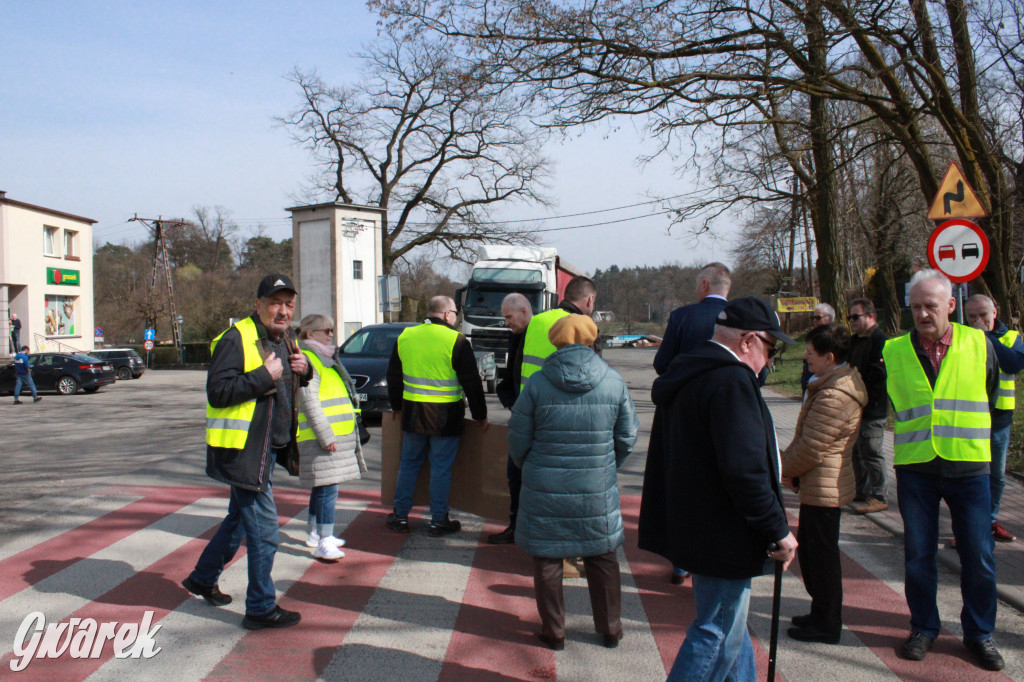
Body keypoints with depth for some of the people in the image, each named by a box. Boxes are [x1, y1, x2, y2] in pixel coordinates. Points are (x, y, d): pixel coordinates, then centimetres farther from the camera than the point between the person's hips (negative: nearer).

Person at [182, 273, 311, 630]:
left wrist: (304, 370, 6)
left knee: (240, 518, 23)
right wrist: (264, 376, -24)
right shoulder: (237, 338, -15)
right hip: (243, 449, -10)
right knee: (264, 530, -4)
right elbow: (218, 391, -23)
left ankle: (202, 578, 41)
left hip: (267, 449, 10)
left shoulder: (284, 341, 13)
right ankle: (261, 608, 9)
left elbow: (288, 386, 28)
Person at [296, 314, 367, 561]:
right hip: (321, 438, -10)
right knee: (327, 488, -13)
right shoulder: (306, 360, -12)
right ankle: (323, 542, -13)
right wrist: (326, 436, -22)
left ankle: (316, 534, 26)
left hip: (337, 435, 10)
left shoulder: (323, 359, 21)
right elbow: (309, 403, -19)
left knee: (322, 486, 16)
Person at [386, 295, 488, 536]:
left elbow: (393, 376, 16)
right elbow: (471, 383, -7)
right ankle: (438, 521, 10)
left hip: (412, 414, 4)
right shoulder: (456, 341, -9)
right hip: (445, 417, -4)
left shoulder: (405, 337, 6)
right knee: (441, 468, 4)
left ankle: (400, 516, 20)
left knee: (408, 464, 14)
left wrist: (396, 405, 30)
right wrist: (480, 415, 3)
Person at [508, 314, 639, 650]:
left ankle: (553, 631, 24)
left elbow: (518, 441, -3)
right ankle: (610, 629, 30)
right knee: (603, 559, 18)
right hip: (598, 490, 2)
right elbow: (627, 437, 4)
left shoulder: (537, 383, -9)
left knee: (547, 559, 13)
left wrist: (528, 468, 18)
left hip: (545, 489, -2)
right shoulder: (613, 381, -4)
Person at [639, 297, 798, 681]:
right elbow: (744, 470, -28)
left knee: (729, 623, 23)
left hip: (690, 527, 10)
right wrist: (778, 530, -18)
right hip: (723, 534, -10)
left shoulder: (685, 375, 12)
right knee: (719, 633, 2)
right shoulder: (732, 381, -21)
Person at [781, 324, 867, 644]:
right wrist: (787, 460, 6)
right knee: (811, 550, 20)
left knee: (821, 555, 2)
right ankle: (822, 614, 33)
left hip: (823, 488, -10)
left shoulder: (834, 396, -24)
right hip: (820, 486, 10)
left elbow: (812, 448, -23)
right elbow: (805, 437, 17)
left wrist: (785, 469, -7)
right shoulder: (836, 384, 11)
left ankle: (827, 624, 15)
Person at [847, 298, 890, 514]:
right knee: (857, 450, 17)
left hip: (871, 409, -10)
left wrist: (866, 402, -19)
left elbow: (877, 376, -21)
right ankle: (861, 490, 28)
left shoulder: (879, 340, -15)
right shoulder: (855, 340, 16)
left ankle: (878, 497, 4)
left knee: (871, 452, -4)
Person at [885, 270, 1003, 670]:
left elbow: (989, 396, 15)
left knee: (979, 557, 6)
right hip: (915, 468, 0)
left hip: (968, 466, 0)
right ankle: (924, 628, 25)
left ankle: (979, 633, 24)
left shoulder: (979, 344, 0)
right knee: (918, 555, 8)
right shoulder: (893, 352, -1)